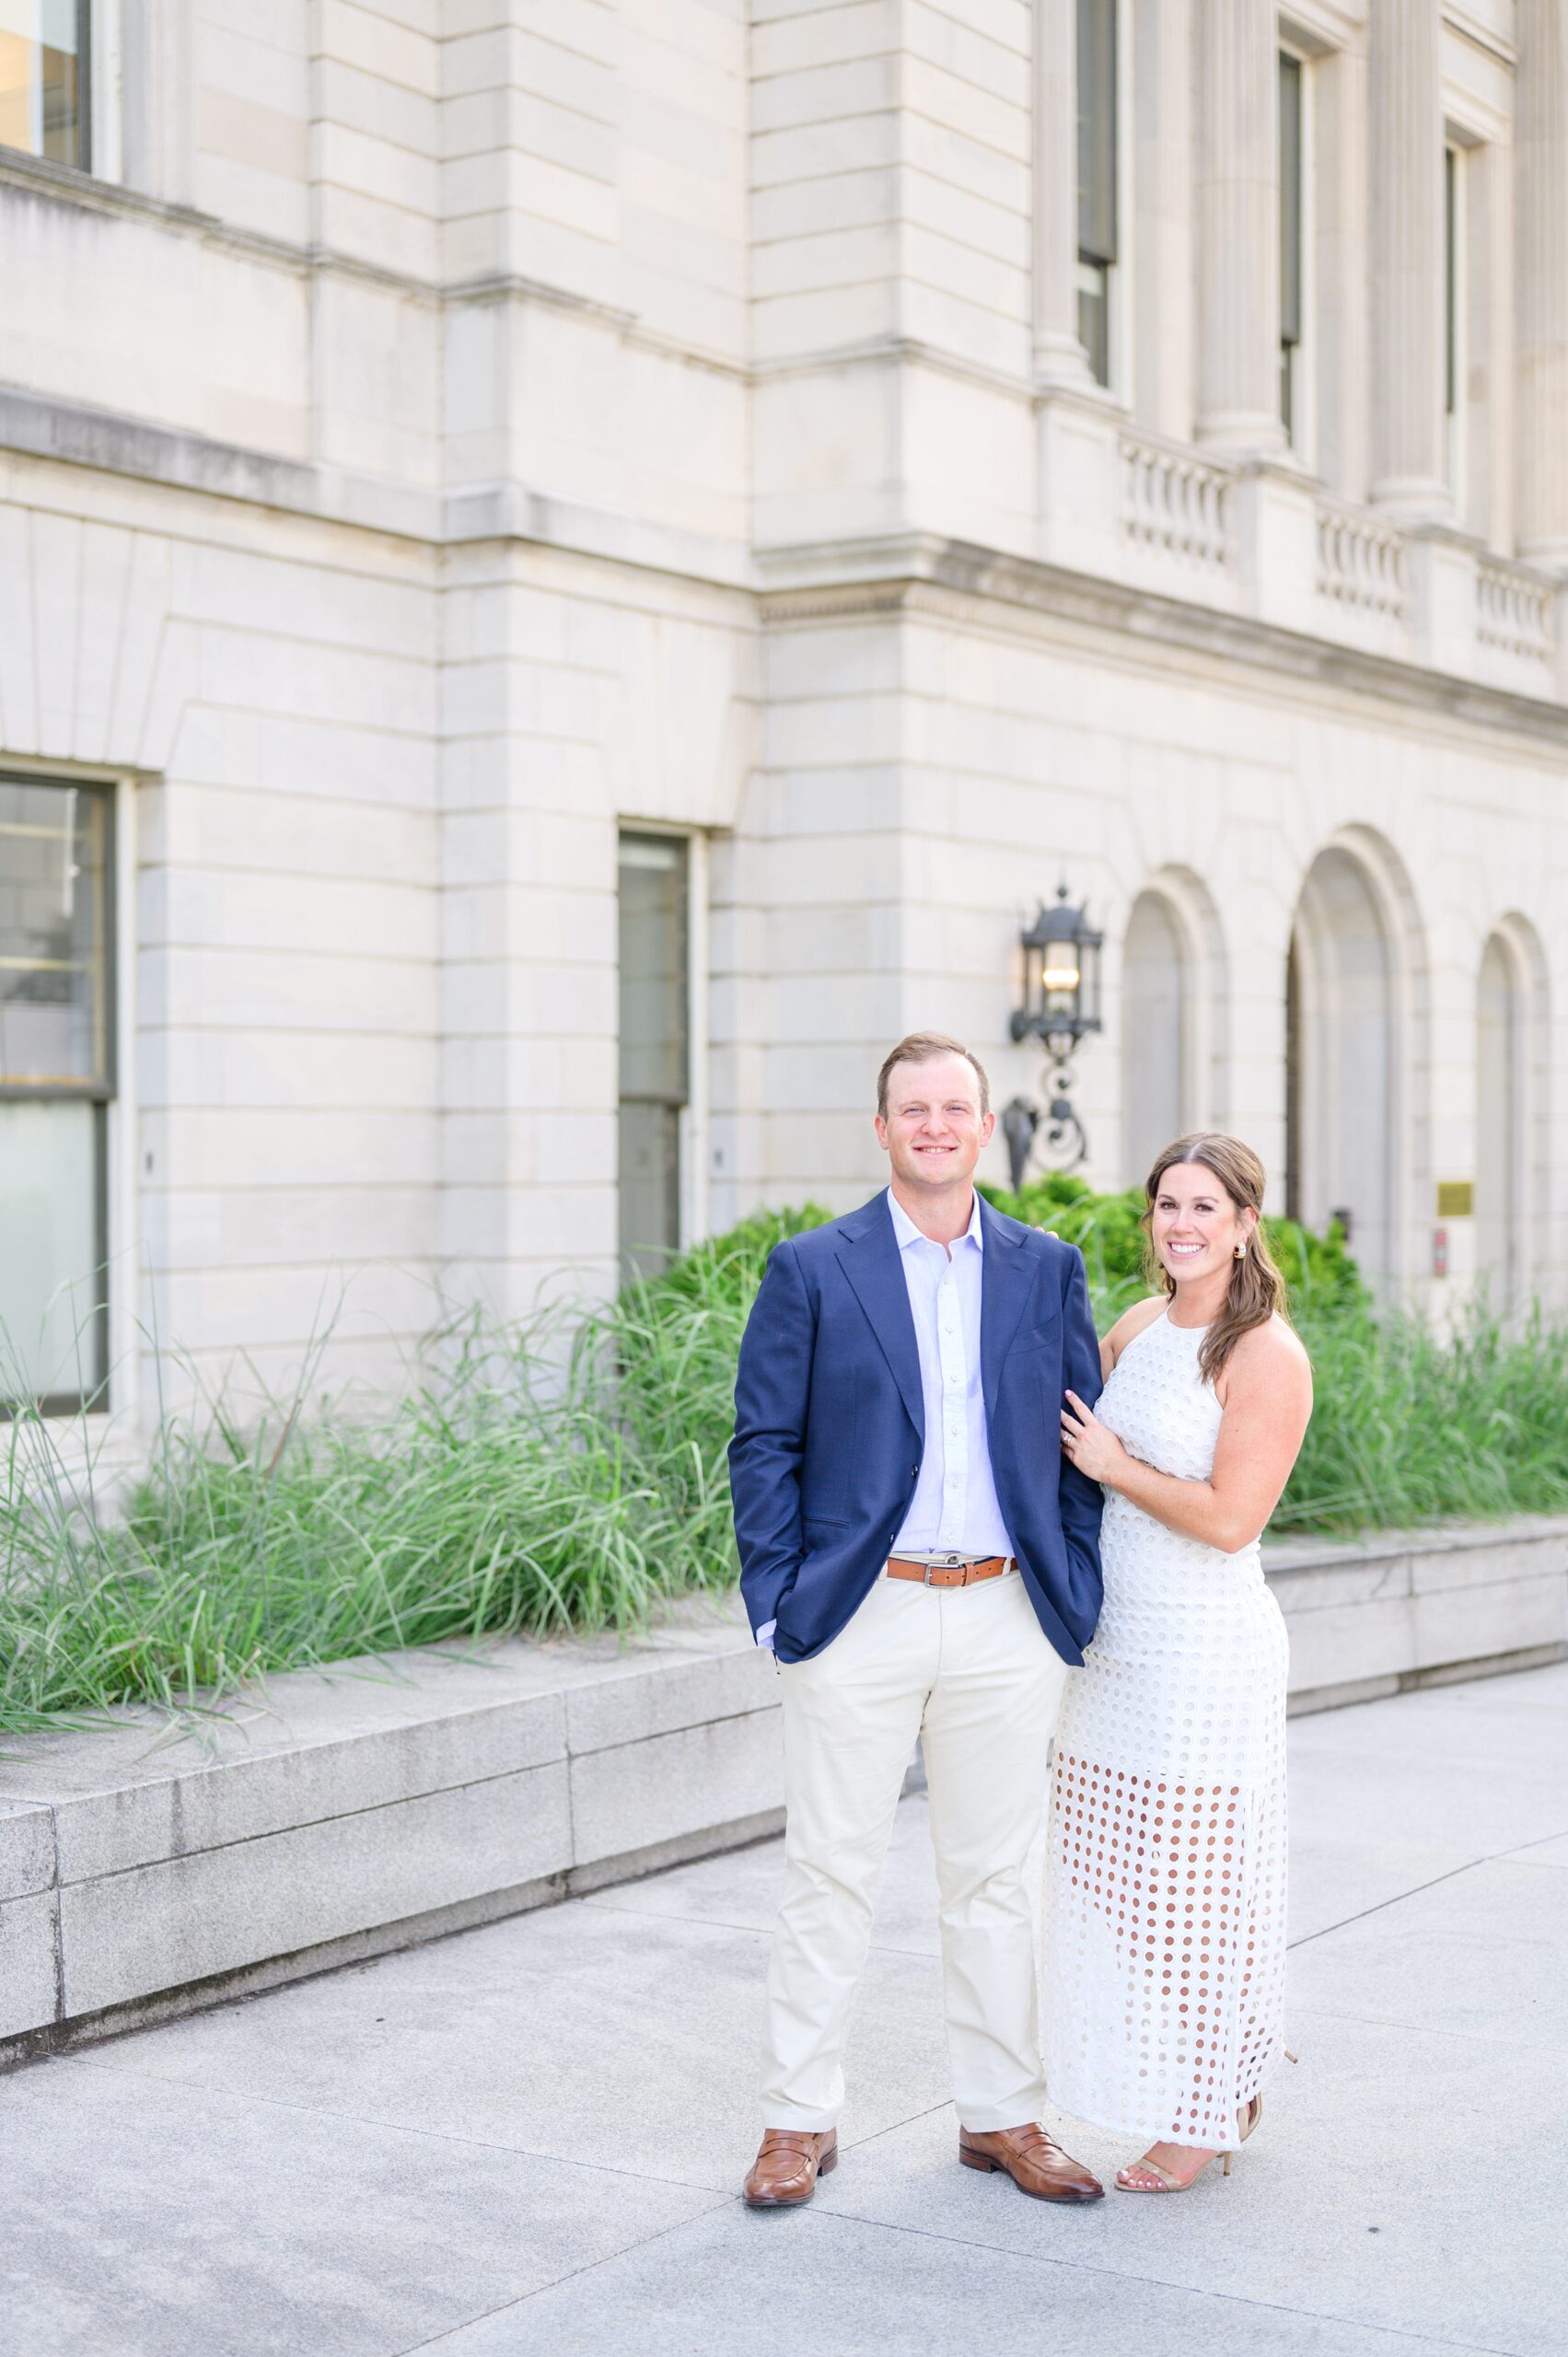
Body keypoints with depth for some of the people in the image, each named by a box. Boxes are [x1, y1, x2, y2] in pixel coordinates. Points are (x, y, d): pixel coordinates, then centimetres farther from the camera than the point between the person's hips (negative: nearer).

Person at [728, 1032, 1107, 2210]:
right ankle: (800, 2122, 15)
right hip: (860, 1616, -2)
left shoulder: (1048, 1270, 8)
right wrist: (778, 1600, -7)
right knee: (831, 1874, 4)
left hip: (1008, 1619, 2)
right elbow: (765, 1443, 0)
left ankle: (1003, 2117, 22)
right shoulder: (812, 1270, 1)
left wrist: (1079, 1596, 2)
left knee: (996, 1879, 11)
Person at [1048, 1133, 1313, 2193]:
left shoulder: (1266, 1354, -14)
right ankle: (1231, 2089, 28)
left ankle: (1209, 2115, 17)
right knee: (1117, 1869, 13)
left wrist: (1114, 1466, -10)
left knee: (1191, 1878, 1)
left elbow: (1229, 1518, -20)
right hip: (1115, 1642, 8)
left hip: (1205, 1650, -8)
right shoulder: (1138, 1327, 8)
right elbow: (1057, 1407, 27)